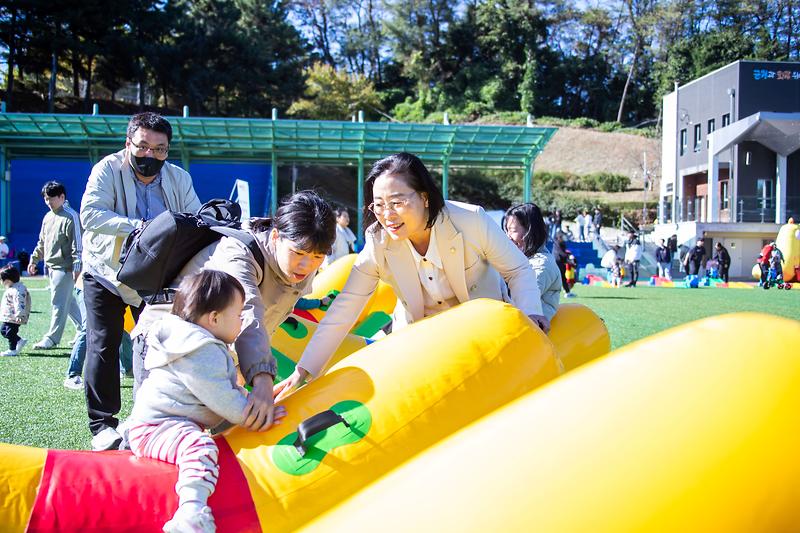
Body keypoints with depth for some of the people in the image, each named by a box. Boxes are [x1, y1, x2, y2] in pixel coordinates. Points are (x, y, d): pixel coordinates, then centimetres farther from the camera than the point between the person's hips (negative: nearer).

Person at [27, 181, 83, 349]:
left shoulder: (70, 216, -12)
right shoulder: (48, 217, 15)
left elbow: (77, 244, -16)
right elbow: (42, 242, 25)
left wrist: (77, 267, -20)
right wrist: (34, 259, 23)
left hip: (65, 268, -9)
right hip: (51, 267, 9)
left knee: (58, 303, -5)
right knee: (68, 301, 14)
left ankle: (52, 338, -1)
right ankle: (84, 330, 23)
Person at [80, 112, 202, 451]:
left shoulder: (179, 178, -4)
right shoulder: (108, 169, -15)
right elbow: (90, 214, -28)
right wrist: (137, 226, -41)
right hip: (105, 272, -3)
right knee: (103, 346, -5)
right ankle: (101, 424, 3)